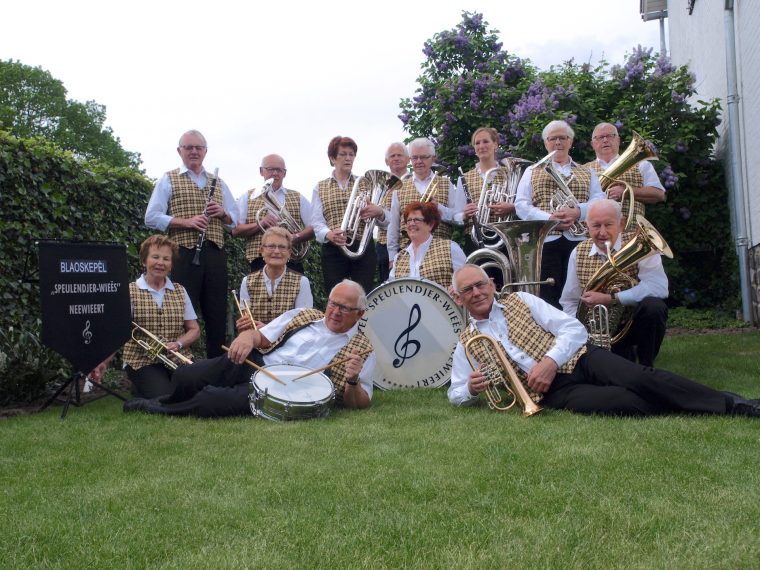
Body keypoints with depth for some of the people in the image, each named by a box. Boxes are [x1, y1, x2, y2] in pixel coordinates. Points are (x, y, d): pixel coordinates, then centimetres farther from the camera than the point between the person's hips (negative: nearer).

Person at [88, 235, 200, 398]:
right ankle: (139, 389, 8)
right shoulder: (129, 292, 2)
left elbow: (194, 330, 11)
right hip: (142, 362, -3)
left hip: (178, 361, 3)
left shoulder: (180, 291, 11)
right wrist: (104, 362, -21)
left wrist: (178, 344, -10)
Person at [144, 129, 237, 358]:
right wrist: (185, 221, -14)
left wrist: (223, 213, -3)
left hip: (215, 254, 4)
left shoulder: (218, 183, 21)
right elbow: (151, 218, -1)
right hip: (185, 254, -4)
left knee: (217, 314, 6)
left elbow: (235, 222, 20)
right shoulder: (168, 180, 8)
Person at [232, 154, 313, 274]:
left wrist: (296, 237, -11)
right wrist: (259, 224, -11)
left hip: (292, 262, 1)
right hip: (260, 263, -1)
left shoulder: (298, 198, 16)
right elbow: (236, 231, 5)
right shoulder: (247, 198, 14)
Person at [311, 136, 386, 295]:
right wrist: (329, 234, -20)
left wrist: (379, 212, -14)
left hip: (363, 248, 1)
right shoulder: (320, 188, 13)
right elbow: (316, 222, 1)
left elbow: (384, 221, 10)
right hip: (333, 250, -1)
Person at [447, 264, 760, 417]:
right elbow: (455, 394, 12)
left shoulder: (520, 301, 8)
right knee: (626, 402, -30)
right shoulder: (466, 343, 10)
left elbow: (574, 329, 1)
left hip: (579, 359, 1)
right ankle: (685, 409, -14)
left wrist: (550, 360, -17)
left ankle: (731, 404, -19)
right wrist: (471, 390, -12)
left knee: (643, 379, -24)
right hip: (554, 391, -1)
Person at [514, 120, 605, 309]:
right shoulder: (532, 171, 17)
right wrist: (549, 218, -13)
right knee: (548, 297, -5)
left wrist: (578, 211, -16)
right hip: (545, 241, -1)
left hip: (579, 241, 1)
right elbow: (521, 205, 4)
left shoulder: (587, 173, 20)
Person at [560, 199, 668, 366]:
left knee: (653, 306, -33)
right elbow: (570, 303, 4)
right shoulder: (579, 253, -2)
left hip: (637, 321, -3)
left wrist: (610, 298, -30)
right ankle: (625, 356, 14)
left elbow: (659, 287, -27)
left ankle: (646, 367, -7)